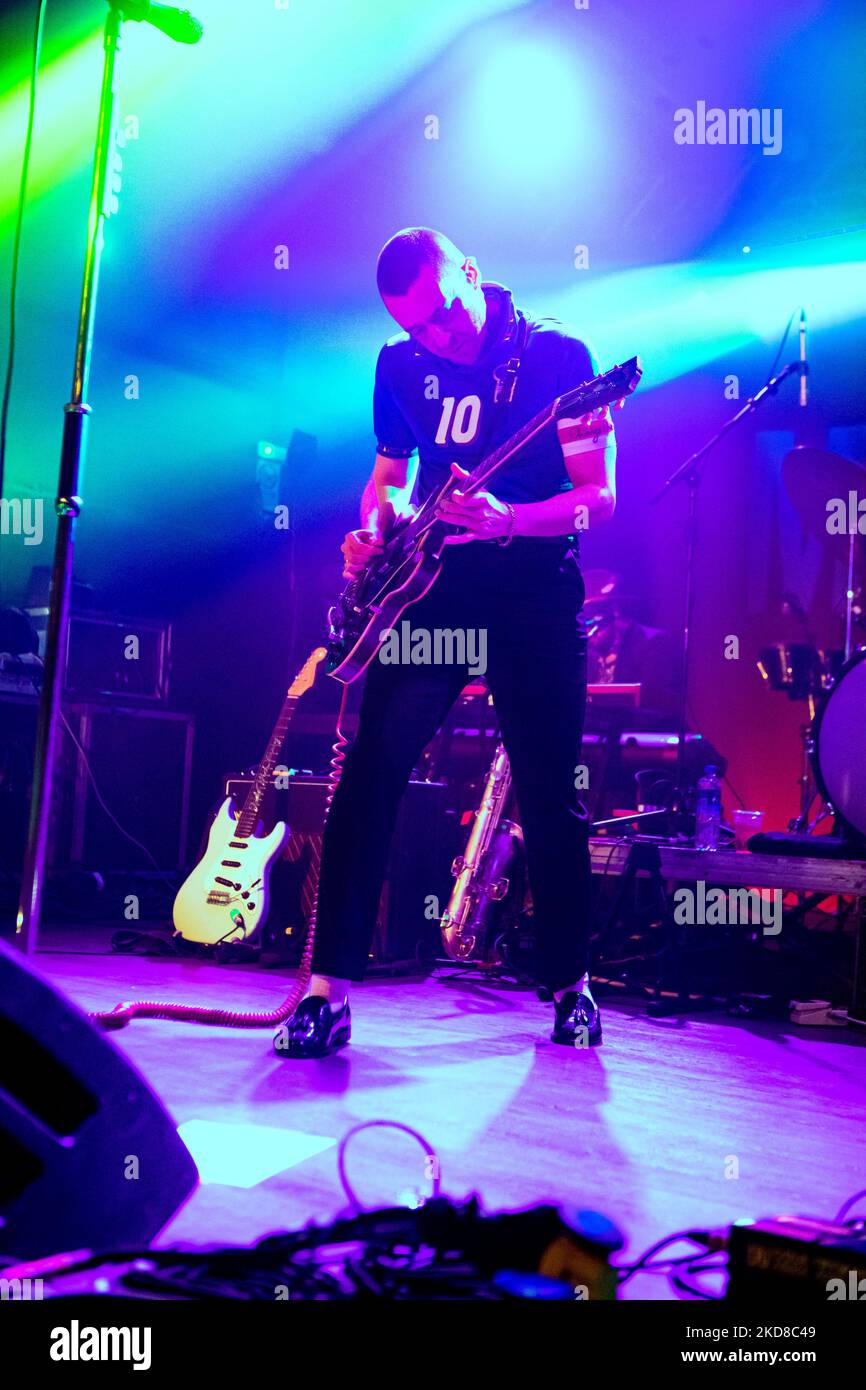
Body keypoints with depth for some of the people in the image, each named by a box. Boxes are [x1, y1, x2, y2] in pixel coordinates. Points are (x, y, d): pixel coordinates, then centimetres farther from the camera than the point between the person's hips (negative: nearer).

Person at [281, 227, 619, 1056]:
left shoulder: (557, 355, -5)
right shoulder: (400, 365, 8)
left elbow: (599, 498, -9)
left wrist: (506, 519, -27)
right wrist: (374, 530, -2)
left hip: (533, 594, -3)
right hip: (429, 586, 3)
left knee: (549, 796, 3)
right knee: (370, 774, -9)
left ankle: (569, 983, 22)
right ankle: (329, 988, -3)